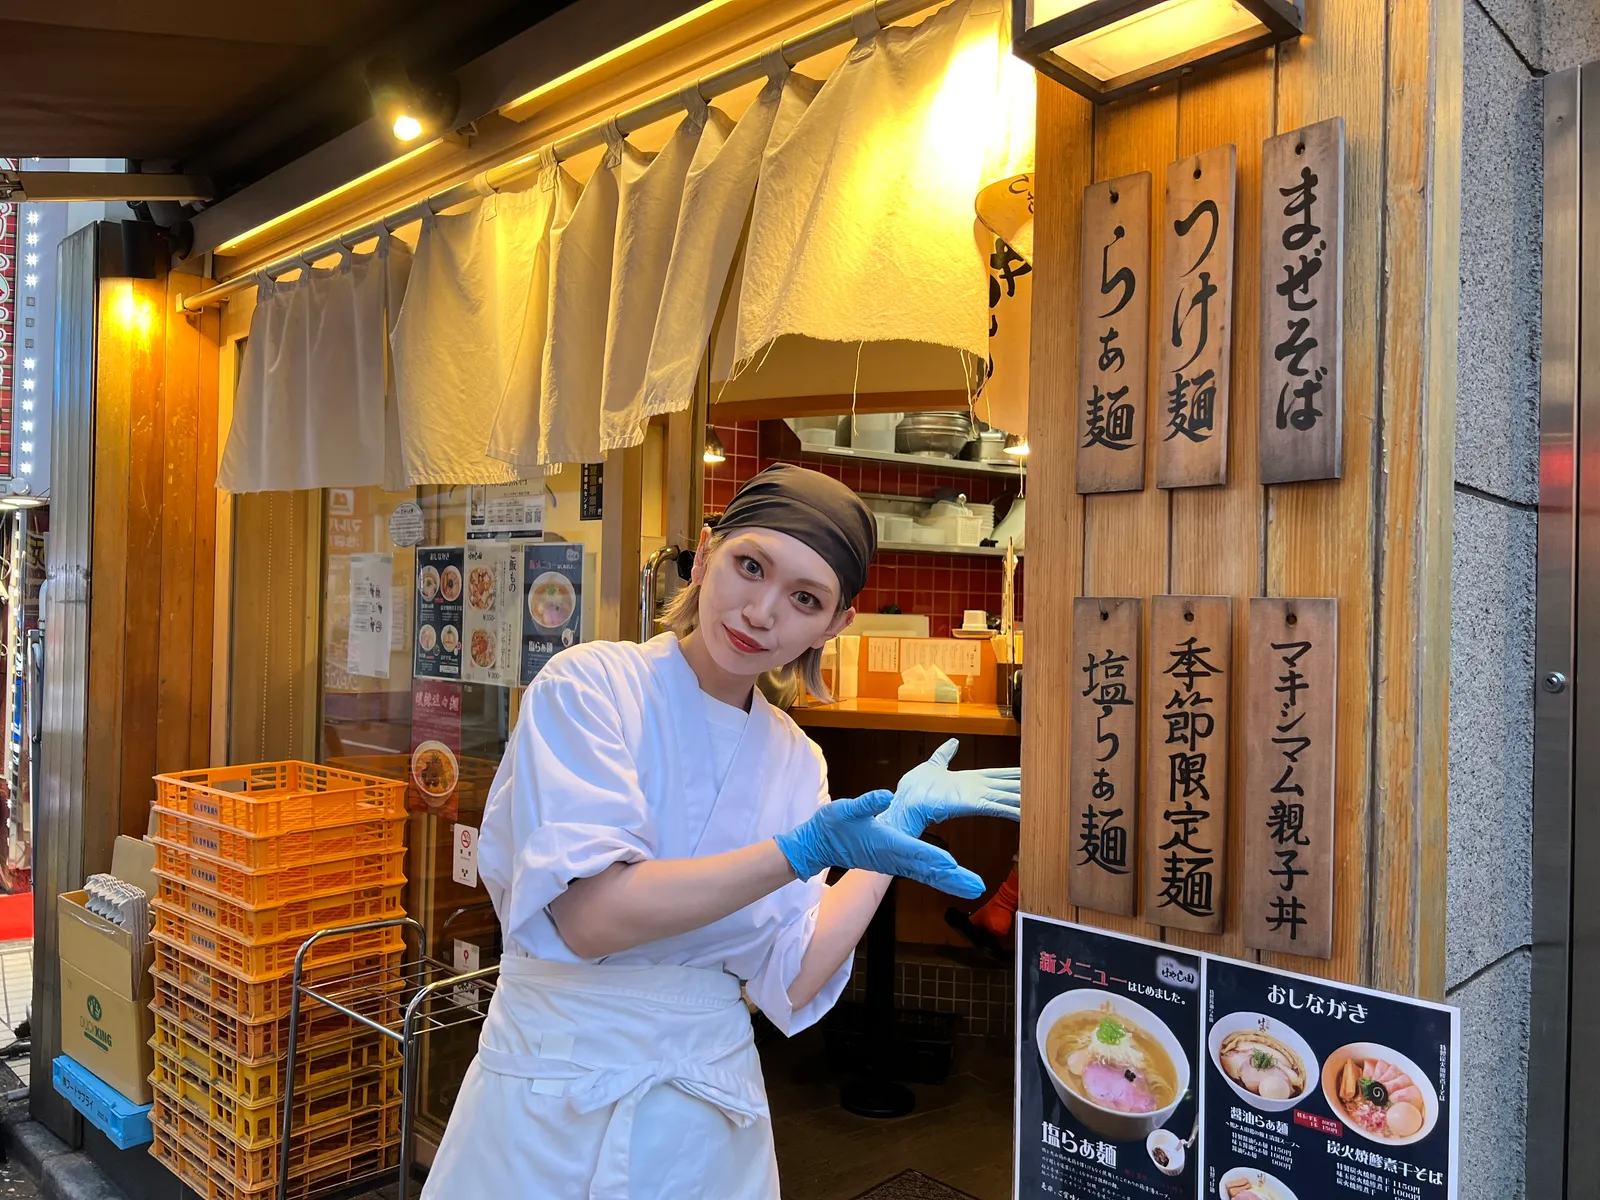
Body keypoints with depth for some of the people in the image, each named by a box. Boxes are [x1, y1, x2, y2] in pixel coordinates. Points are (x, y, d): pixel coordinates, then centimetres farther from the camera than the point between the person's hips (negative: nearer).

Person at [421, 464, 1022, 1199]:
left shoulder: (795, 761, 0)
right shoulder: (590, 685, -13)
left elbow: (786, 984, -5)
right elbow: (587, 916, -24)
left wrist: (897, 824, -5)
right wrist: (803, 850, -29)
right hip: (553, 1107, -3)